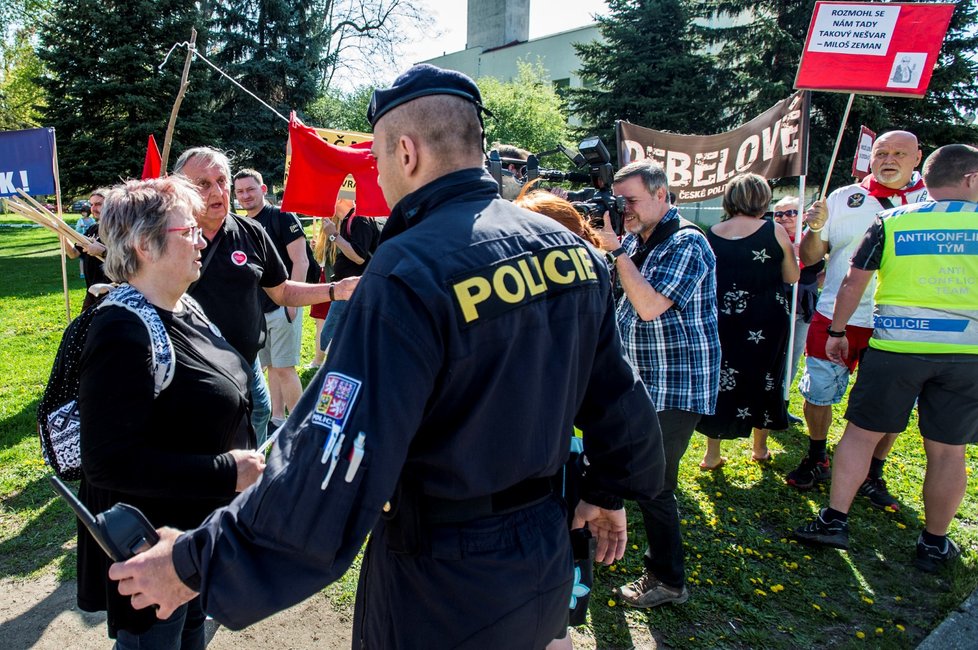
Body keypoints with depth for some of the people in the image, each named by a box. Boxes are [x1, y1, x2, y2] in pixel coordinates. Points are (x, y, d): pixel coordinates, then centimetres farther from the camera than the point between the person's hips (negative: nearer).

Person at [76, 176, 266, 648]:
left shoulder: (184, 310, 3)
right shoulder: (124, 333, -27)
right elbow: (109, 461, -30)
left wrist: (249, 454, 8)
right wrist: (226, 472, -29)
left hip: (201, 525, 9)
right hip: (151, 546, -9)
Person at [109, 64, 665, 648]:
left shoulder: (409, 274, -26)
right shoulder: (571, 248, -5)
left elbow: (329, 476, -29)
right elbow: (620, 398, 4)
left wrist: (195, 563, -17)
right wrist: (610, 491, 20)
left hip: (444, 596, -6)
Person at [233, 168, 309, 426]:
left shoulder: (282, 217, -7)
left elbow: (301, 262, -12)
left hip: (282, 306, -7)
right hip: (257, 309, 7)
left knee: (284, 368, -7)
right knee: (272, 366, 13)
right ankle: (277, 419, 22)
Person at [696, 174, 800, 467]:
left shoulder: (711, 235, -1)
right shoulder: (775, 232, -7)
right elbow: (792, 277, 1)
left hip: (722, 321, 1)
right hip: (766, 320, -1)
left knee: (719, 380, 10)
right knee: (764, 379, 15)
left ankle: (712, 454, 14)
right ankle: (760, 448, 29)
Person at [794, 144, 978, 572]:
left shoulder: (891, 221, 1)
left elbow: (853, 283, 0)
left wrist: (836, 332, 10)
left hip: (896, 346, -1)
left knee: (862, 433, 9)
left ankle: (834, 520, 9)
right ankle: (934, 544, 20)